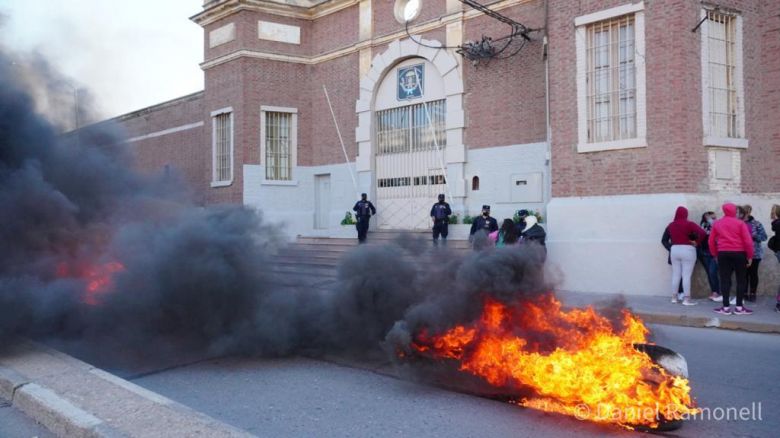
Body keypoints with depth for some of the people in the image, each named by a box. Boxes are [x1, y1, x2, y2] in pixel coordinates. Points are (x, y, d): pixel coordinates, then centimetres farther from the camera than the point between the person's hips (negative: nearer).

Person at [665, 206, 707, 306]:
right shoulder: (689, 224, -10)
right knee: (686, 275, -4)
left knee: (675, 275, 11)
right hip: (687, 250, -4)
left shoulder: (671, 225, 2)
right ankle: (686, 299, -5)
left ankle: (674, 297, 16)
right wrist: (697, 243, -7)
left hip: (674, 250, 4)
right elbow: (702, 233, -18)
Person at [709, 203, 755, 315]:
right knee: (741, 280, 7)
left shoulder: (717, 223, 7)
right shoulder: (740, 223, -2)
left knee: (725, 280, 3)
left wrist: (715, 254, 17)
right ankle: (739, 307, 7)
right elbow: (748, 241, -7)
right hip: (739, 253, -2)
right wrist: (750, 256, 0)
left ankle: (726, 307, 2)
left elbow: (711, 241, 8)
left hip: (723, 253, 2)